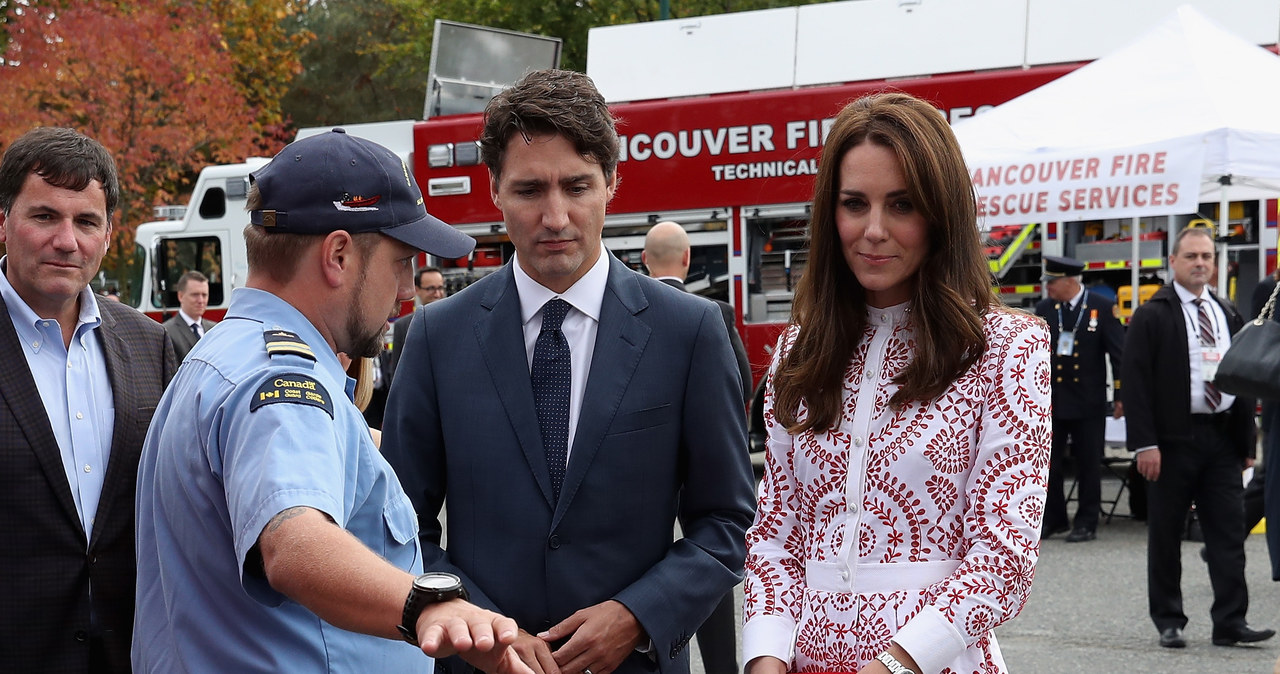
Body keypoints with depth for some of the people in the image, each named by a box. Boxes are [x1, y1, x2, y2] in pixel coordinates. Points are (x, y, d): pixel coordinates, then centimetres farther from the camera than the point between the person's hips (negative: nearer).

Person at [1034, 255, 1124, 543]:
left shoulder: (1102, 308, -5)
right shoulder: (1044, 309, 4)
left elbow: (1118, 354, -3)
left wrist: (1121, 396, -5)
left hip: (1088, 402, -3)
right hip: (1050, 399, 3)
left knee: (1089, 464, 4)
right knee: (1047, 462, 4)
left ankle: (1087, 523, 13)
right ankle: (1053, 518, 17)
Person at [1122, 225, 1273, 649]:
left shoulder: (1228, 315, 14)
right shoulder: (1152, 316, -3)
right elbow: (1136, 382, -8)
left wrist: (1246, 441, 12)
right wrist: (1144, 443, -16)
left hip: (1222, 437, 5)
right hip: (1174, 439, -4)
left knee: (1229, 534, 1)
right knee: (1165, 535, 3)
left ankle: (1230, 622, 4)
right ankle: (1168, 622, 12)